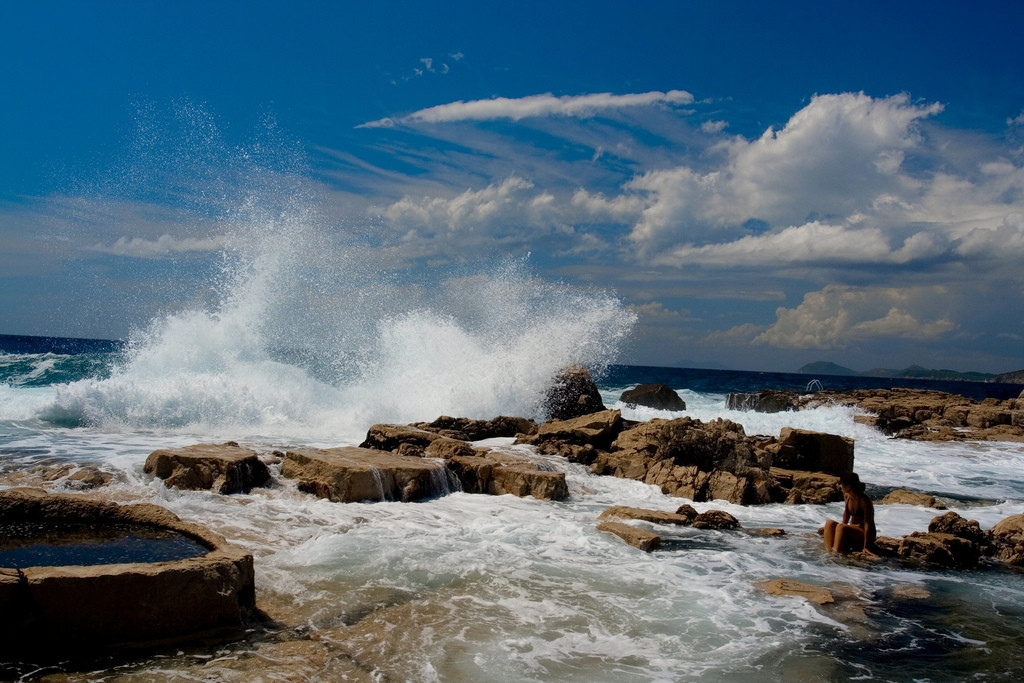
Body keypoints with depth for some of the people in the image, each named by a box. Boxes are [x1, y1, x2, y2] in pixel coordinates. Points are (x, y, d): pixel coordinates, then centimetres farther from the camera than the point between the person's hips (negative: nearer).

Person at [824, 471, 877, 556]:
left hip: (866, 534, -7)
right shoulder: (847, 496, 0)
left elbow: (868, 524, -22)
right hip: (853, 531, 7)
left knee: (841, 527, -32)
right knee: (830, 523, -16)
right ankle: (829, 552, -24)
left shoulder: (864, 500, -21)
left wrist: (866, 547, -24)